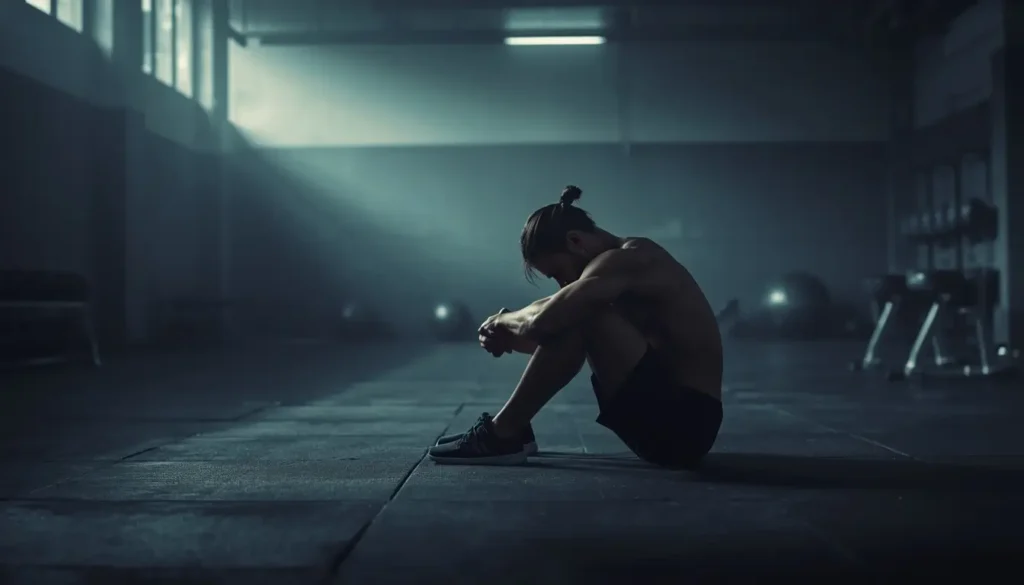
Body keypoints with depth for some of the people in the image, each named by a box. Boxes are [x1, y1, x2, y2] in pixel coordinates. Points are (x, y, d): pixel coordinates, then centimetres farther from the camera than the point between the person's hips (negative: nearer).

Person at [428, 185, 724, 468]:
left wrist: (504, 320, -1)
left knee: (579, 317, -20)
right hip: (673, 418, 11)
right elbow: (553, 327, 21)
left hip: (683, 424, -11)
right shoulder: (627, 263, 16)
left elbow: (543, 322, -22)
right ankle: (507, 429, 14)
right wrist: (511, 337, 2)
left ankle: (503, 433, -9)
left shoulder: (624, 260, -15)